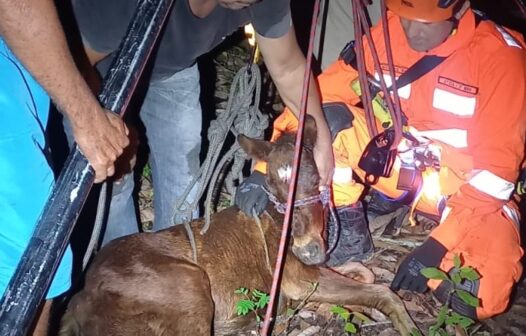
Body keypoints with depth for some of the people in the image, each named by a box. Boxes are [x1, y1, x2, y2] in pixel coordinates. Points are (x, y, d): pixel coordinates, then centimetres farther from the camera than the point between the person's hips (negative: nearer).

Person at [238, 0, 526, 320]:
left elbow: (496, 168, -21)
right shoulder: (388, 31, -11)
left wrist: (439, 245, -27)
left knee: (483, 294, -29)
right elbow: (323, 93, -10)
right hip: (399, 161, 4)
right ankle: (347, 223, -3)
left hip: (466, 186, -3)